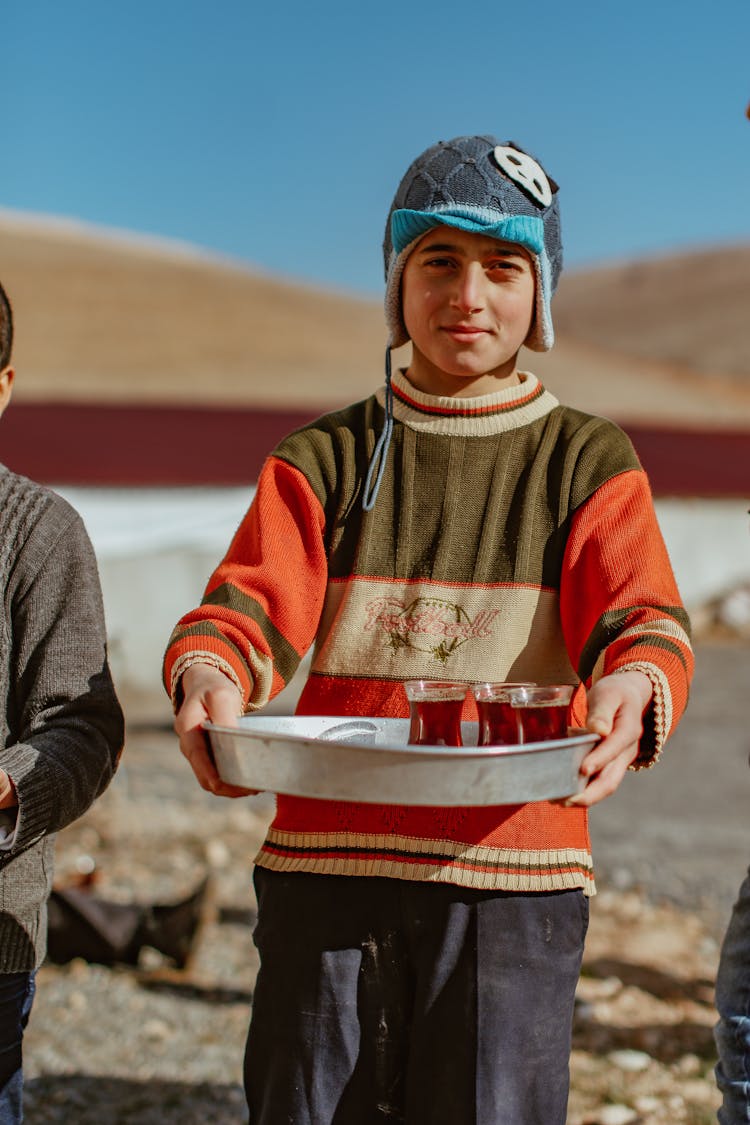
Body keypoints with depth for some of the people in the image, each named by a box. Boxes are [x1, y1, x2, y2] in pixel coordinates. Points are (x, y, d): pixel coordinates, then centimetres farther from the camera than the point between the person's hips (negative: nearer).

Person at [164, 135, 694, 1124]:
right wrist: (207, 674, -27)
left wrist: (630, 688, -32)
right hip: (326, 865, 1)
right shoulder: (324, 461, 10)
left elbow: (644, 619, -8)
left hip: (514, 872, -1)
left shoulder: (587, 462, 7)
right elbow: (250, 606, -4)